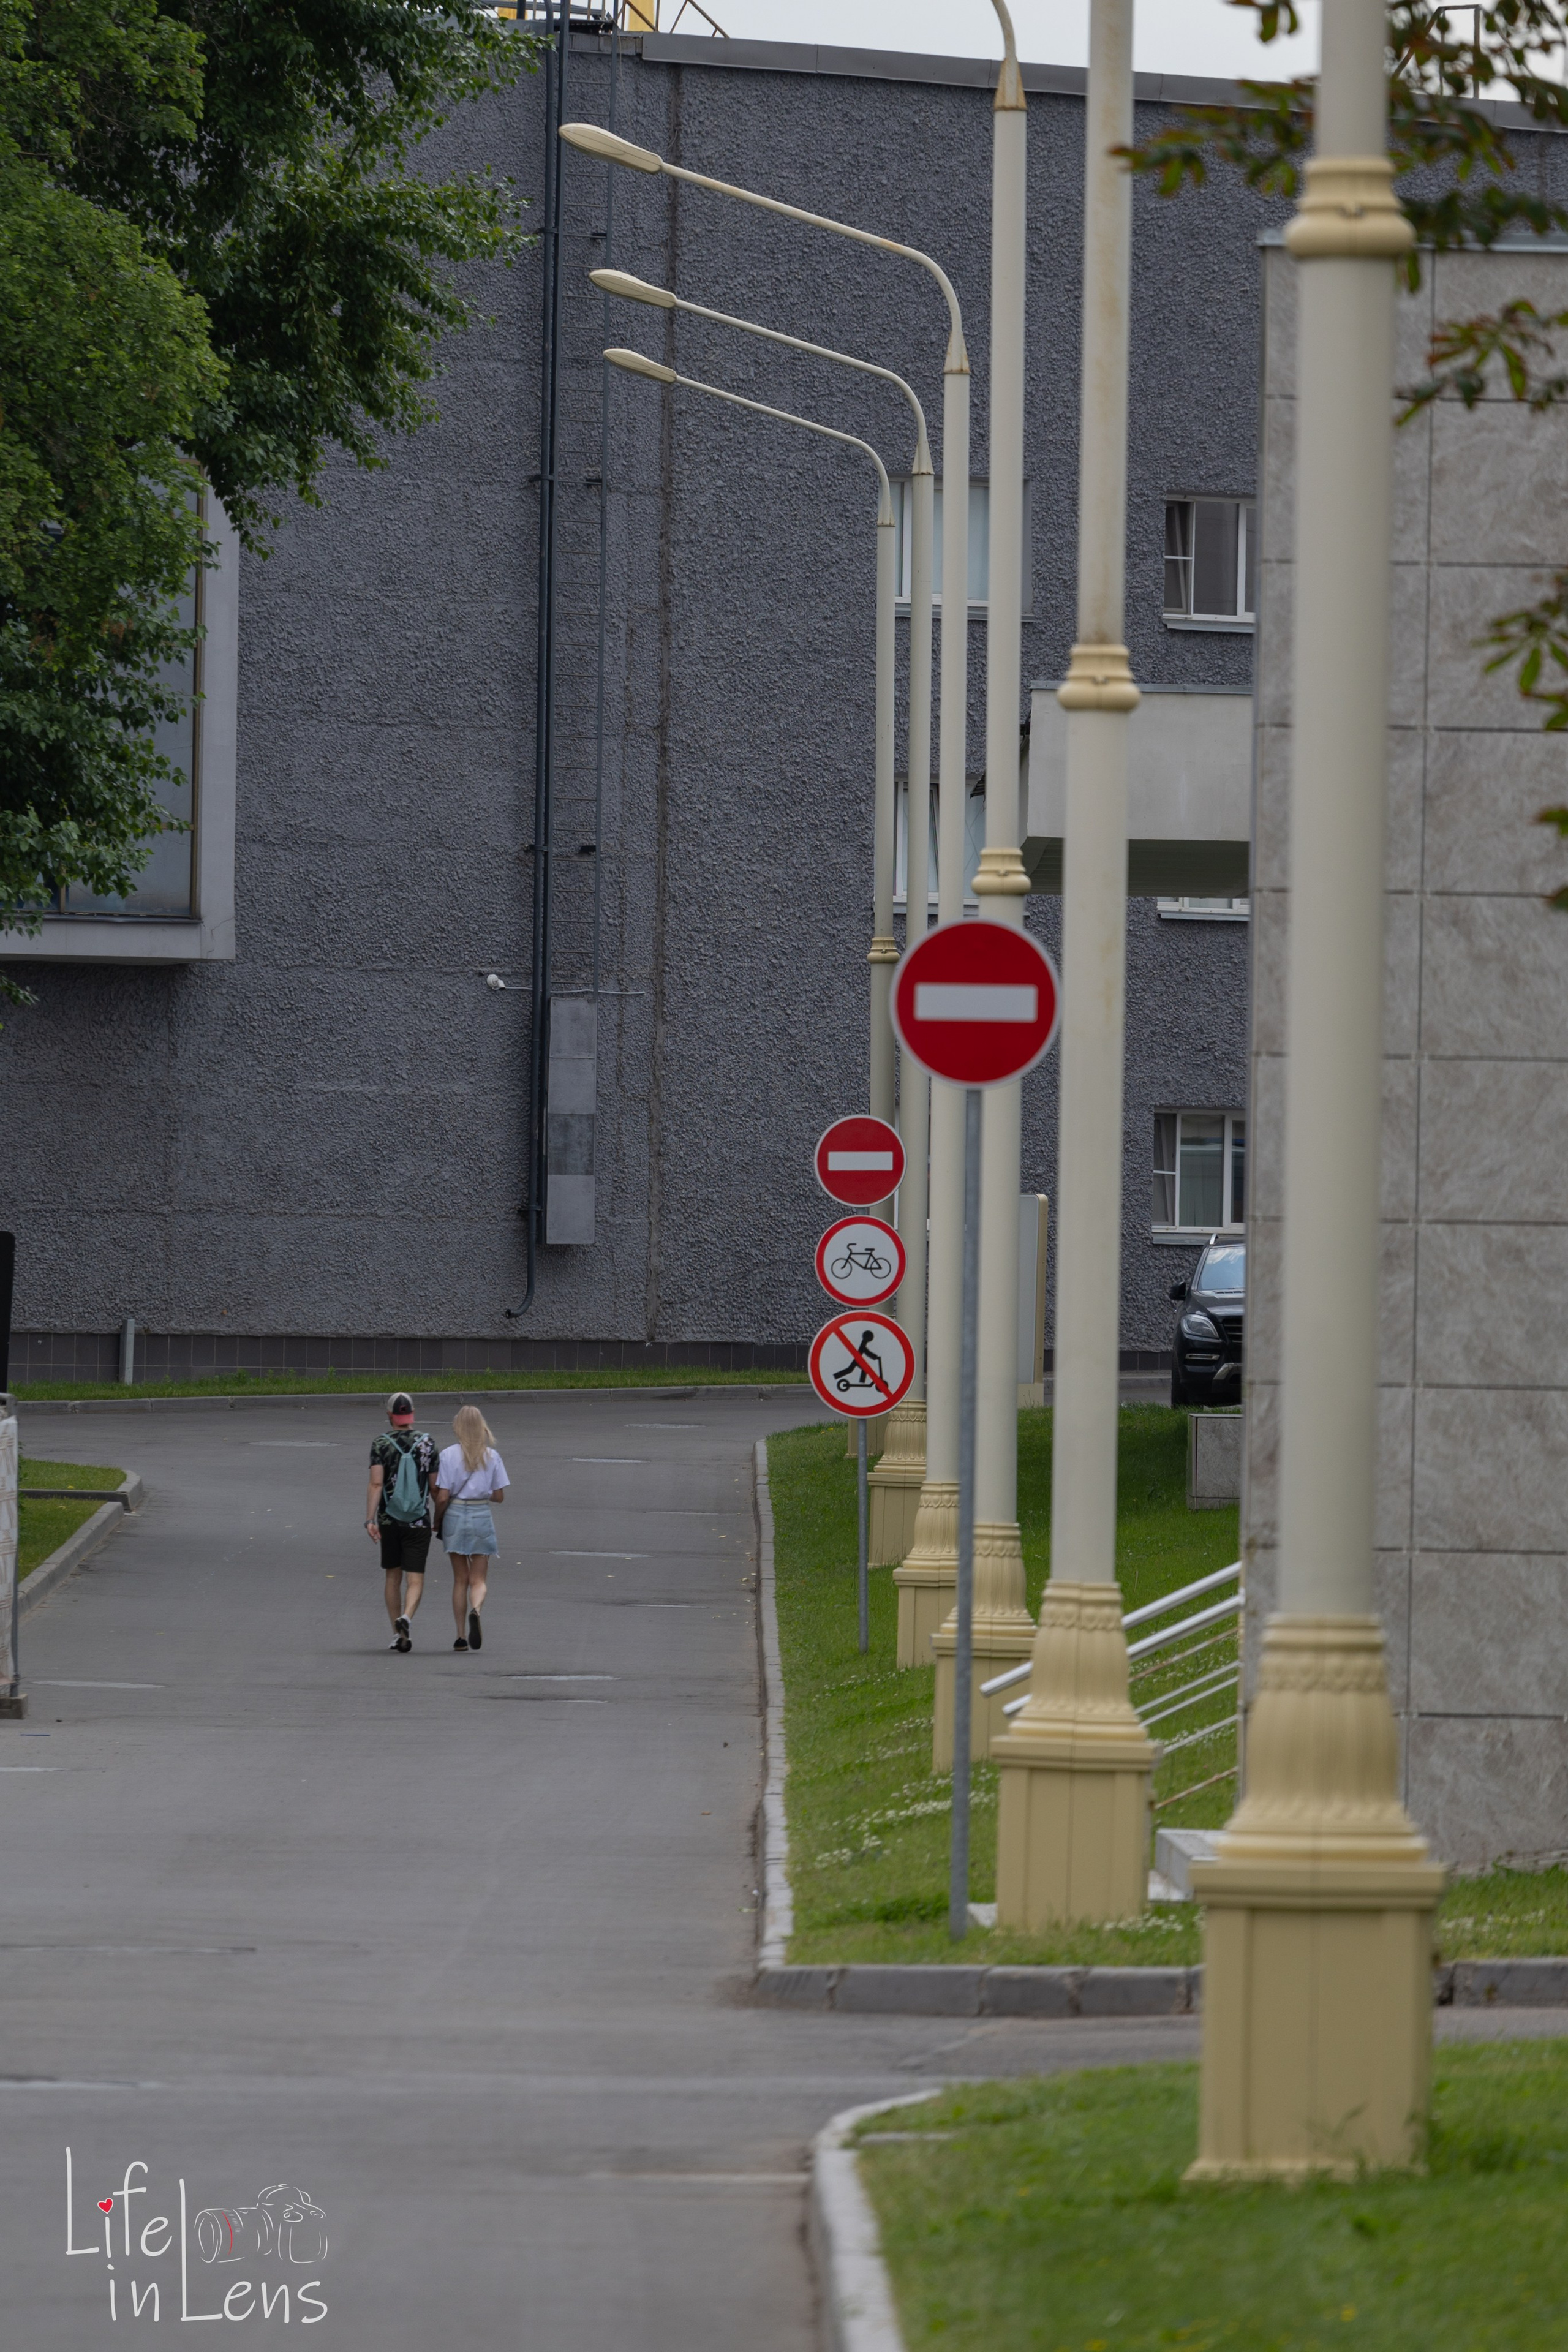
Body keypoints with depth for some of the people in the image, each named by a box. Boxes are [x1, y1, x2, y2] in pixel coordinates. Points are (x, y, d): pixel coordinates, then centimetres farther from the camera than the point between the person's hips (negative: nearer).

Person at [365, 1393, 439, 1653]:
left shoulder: (381, 1443, -4)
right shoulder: (427, 1442, 0)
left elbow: (376, 1484, -13)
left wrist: (370, 1520, -14)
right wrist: (439, 1514, 21)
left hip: (389, 1520, 1)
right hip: (419, 1521, 0)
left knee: (393, 1577, 16)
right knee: (415, 1579, -3)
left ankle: (397, 1633, 19)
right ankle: (406, 1618, -30)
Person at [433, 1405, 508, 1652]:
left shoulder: (449, 1455, -7)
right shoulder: (491, 1456, -1)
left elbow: (443, 1497, -8)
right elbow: (499, 1497, 3)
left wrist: (437, 1522, 8)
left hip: (455, 1515, 0)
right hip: (482, 1516, 0)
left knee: (460, 1579, 11)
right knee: (479, 1580, 5)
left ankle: (461, 1635, 10)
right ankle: (476, 1610, -28)